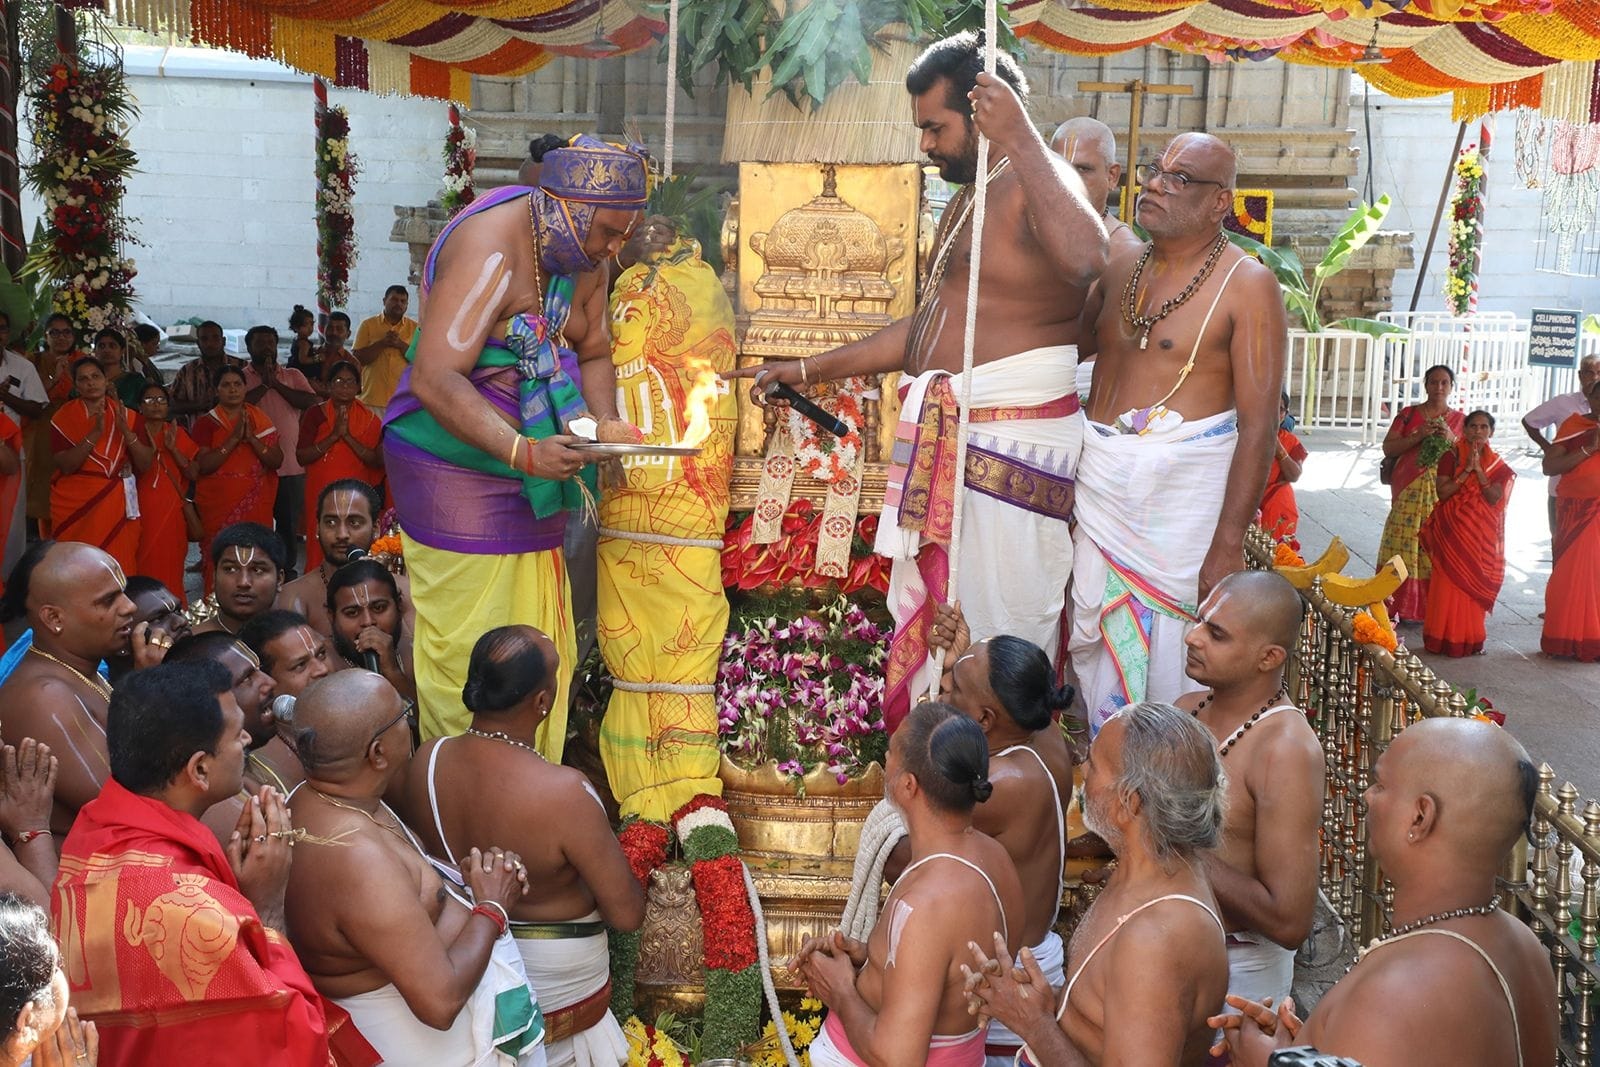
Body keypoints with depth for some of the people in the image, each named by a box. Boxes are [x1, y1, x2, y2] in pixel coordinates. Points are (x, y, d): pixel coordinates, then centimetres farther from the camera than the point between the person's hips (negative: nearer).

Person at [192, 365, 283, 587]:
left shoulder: (260, 420, 11)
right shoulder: (206, 423, 3)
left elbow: (277, 461, 2)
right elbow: (203, 465, -9)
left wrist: (251, 438, -11)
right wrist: (234, 439, -14)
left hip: (256, 508, 2)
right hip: (219, 507, -2)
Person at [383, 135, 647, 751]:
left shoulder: (580, 256, 5)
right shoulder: (490, 250, -22)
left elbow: (594, 352, 18)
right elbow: (434, 381, -29)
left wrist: (606, 423, -2)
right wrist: (522, 452, -39)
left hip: (532, 473, 8)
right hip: (456, 467, -8)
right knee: (468, 655, -5)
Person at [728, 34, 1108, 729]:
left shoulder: (1038, 182, -11)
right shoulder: (968, 198, 20)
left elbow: (1085, 259, -35)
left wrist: (1019, 137, -29)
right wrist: (808, 371, 24)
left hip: (1010, 449, -10)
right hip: (943, 444, 10)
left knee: (994, 647, -6)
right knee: (922, 631, 14)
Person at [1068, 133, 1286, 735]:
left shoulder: (1247, 285, -8)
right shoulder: (1121, 268, 11)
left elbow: (1259, 422, -13)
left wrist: (1229, 545, -17)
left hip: (1183, 486, -6)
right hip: (1100, 481, 6)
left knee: (1170, 657, -2)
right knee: (1099, 644, 11)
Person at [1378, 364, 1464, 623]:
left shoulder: (1459, 420, 13)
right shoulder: (1408, 414, 9)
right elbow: (1388, 448, 1)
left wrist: (1452, 440, -8)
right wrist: (1418, 436, -12)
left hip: (1443, 492, 1)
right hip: (1409, 491, -1)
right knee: (1403, 545, -7)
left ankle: (1429, 607, 3)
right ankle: (1397, 605, -3)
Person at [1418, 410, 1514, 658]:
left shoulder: (1497, 465, 7)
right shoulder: (1451, 457, -2)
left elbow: (1494, 498, -7)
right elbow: (1442, 492, -12)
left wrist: (1478, 470, -15)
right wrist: (1467, 470, -17)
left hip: (1481, 535, 3)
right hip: (1452, 532, -3)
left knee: (1474, 585, 5)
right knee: (1449, 584, -4)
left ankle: (1470, 639, 15)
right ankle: (1444, 638, 3)